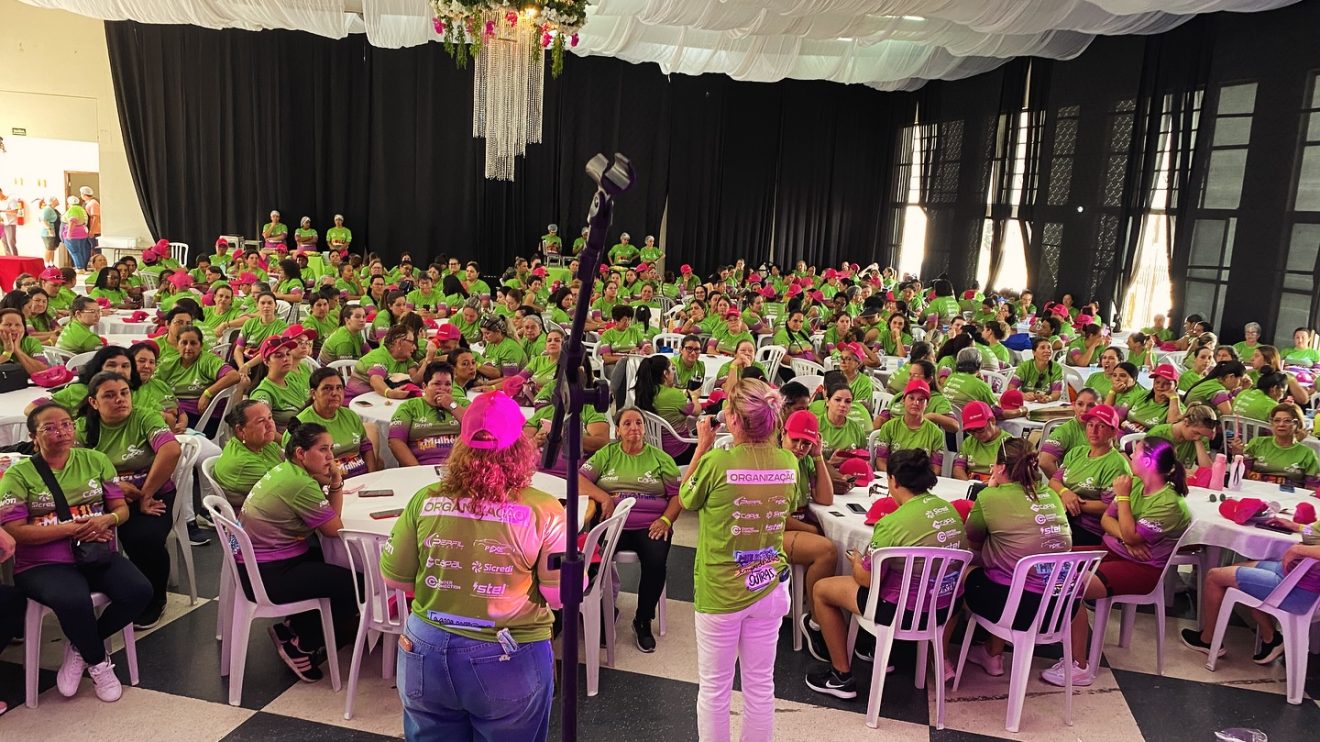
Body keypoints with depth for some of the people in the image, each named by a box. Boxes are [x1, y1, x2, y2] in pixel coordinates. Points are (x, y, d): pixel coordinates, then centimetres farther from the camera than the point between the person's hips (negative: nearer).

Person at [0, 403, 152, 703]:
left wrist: (107, 519, -14)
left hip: (97, 554, 4)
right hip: (43, 564, -4)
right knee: (73, 601, -35)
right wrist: (72, 528, -16)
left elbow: (122, 508, 10)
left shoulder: (96, 460, 9)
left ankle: (81, 648, 4)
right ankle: (99, 662, -4)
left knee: (139, 591, -23)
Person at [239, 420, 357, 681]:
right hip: (268, 575, -10)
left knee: (333, 564, 20)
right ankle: (302, 646, 10)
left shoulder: (286, 470, 7)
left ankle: (292, 629, 23)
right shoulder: (300, 484, -24)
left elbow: (331, 517, 6)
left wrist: (335, 480, -8)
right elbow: (334, 528, -13)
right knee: (351, 586, -8)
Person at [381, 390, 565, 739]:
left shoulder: (424, 500, -10)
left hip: (426, 655, 2)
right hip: (509, 662, -2)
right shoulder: (543, 510, -18)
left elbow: (394, 577, 1)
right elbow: (562, 595, -13)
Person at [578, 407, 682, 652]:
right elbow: (579, 478, 2)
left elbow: (678, 494, 9)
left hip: (650, 525, 0)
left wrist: (666, 520, -9)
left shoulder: (660, 458, 14)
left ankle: (643, 622, -5)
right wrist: (604, 498, -15)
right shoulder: (606, 454, 14)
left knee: (656, 562, -30)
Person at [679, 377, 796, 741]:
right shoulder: (788, 463, -7)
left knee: (714, 688, 13)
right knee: (760, 685, 17)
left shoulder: (717, 461, -21)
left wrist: (703, 445, 4)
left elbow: (686, 498, -1)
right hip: (769, 586, 4)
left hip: (720, 590, -4)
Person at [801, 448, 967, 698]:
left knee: (822, 589, 9)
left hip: (906, 611, -7)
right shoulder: (950, 509, -2)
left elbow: (867, 579, -15)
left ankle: (842, 677, 16)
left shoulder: (893, 523, -23)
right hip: (950, 606, 7)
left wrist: (856, 561, 7)